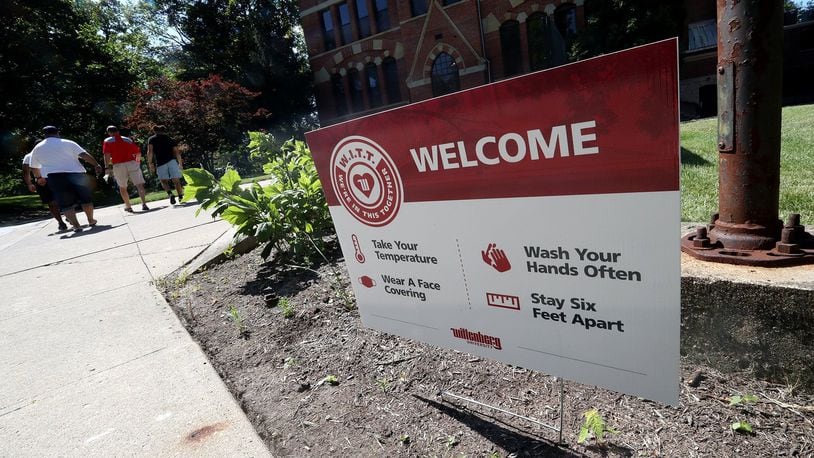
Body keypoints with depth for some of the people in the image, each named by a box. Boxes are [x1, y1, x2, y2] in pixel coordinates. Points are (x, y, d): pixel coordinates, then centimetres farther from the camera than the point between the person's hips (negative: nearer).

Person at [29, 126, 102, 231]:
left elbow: (34, 167, 22)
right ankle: (91, 221, 19)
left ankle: (76, 225, -4)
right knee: (86, 198, 12)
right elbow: (84, 155, -10)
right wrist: (96, 165, -6)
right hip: (76, 173, -1)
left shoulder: (37, 148, 13)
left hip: (54, 177, 2)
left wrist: (39, 178, 36)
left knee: (65, 203, 4)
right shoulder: (67, 143, 2)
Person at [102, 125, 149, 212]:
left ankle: (128, 206, 19)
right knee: (139, 184, -4)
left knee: (122, 187, 15)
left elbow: (107, 155, -6)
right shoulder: (127, 139, 14)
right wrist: (138, 161, 27)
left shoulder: (107, 141, 8)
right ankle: (144, 204, -21)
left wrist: (107, 166, -4)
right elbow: (138, 152, 11)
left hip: (118, 165, 0)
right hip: (131, 163, 0)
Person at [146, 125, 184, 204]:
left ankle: (170, 194, -17)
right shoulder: (170, 139, 20)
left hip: (161, 163, -1)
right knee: (176, 180, 4)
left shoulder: (151, 139, 17)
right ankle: (181, 197, -6)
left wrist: (150, 164, 1)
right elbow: (177, 152, 9)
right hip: (172, 161, 1)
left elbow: (150, 152, 2)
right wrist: (180, 163, 15)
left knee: (164, 181, 9)